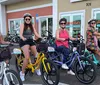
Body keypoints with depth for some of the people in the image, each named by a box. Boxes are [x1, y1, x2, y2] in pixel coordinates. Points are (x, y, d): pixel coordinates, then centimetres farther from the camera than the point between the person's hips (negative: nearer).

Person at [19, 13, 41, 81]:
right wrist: (23, 38, -39)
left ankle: (37, 69, 20)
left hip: (31, 41, 5)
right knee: (27, 57, -23)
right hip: (24, 41, -5)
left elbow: (36, 34, 4)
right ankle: (22, 73, -6)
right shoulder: (22, 25, -3)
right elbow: (21, 34, -16)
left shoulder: (32, 26, 12)